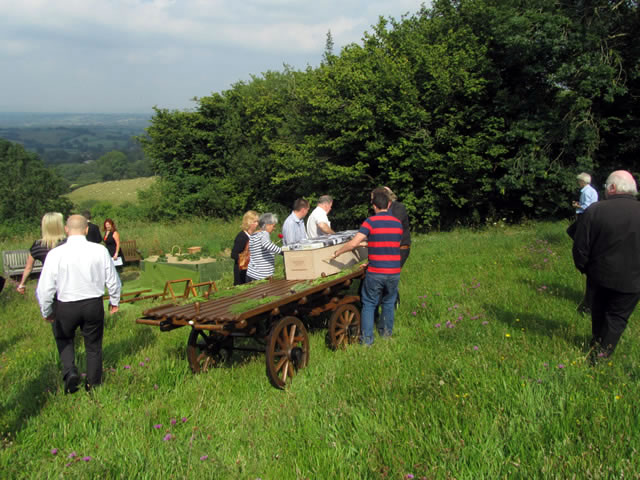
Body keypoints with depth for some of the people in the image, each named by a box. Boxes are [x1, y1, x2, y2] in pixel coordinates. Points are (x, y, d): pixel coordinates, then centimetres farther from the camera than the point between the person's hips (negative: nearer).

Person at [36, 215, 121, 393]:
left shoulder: (56, 254, -15)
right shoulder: (100, 251, -11)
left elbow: (44, 288, -12)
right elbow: (113, 280, -1)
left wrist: (46, 312, 5)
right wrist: (114, 301, 17)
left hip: (65, 306, -1)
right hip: (94, 305, 1)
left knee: (63, 339, 27)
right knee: (93, 345, 19)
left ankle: (70, 372, 8)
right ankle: (93, 385, 31)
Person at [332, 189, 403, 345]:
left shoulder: (371, 222, -10)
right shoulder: (398, 223, 6)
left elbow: (353, 243, -16)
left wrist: (338, 252, 1)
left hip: (375, 272, -4)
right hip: (394, 272, 4)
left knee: (369, 304, 10)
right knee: (389, 303, 22)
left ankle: (367, 338, 10)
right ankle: (387, 332, 33)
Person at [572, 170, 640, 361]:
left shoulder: (594, 211, -14)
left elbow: (580, 248, -10)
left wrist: (584, 268, 8)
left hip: (601, 275, 1)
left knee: (599, 312, 23)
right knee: (617, 317, 11)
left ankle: (596, 344, 39)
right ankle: (602, 354, 14)